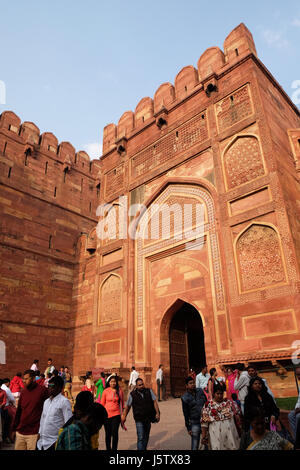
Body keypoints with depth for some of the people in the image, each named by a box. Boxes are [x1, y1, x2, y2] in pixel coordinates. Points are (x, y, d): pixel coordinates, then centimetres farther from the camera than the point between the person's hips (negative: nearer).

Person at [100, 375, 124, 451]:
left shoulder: (119, 391, -1)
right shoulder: (106, 391, -3)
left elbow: (122, 402, 8)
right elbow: (102, 403, 5)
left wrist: (122, 414, 9)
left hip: (116, 414, -1)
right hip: (107, 414, 1)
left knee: (115, 433, -5)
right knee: (108, 433, 11)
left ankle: (114, 448, 10)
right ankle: (108, 448, 28)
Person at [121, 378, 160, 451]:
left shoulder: (149, 391, -1)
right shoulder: (132, 394, -7)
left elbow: (154, 402, -2)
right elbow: (127, 406, 1)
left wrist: (157, 413, -10)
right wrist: (124, 417, 5)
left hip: (148, 418, 3)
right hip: (139, 420, -3)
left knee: (146, 436, 17)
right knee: (140, 438, -10)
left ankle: (144, 448, 36)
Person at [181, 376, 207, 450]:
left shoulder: (200, 391, 1)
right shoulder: (185, 398, -9)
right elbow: (186, 414, -3)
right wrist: (188, 428, -1)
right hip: (195, 423, -3)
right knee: (195, 445, 2)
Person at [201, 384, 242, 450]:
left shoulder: (229, 403, 3)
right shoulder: (208, 405, -2)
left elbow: (237, 415, 9)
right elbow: (204, 422, -1)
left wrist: (239, 429, 6)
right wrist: (204, 436, -4)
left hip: (230, 432, 2)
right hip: (216, 434, -1)